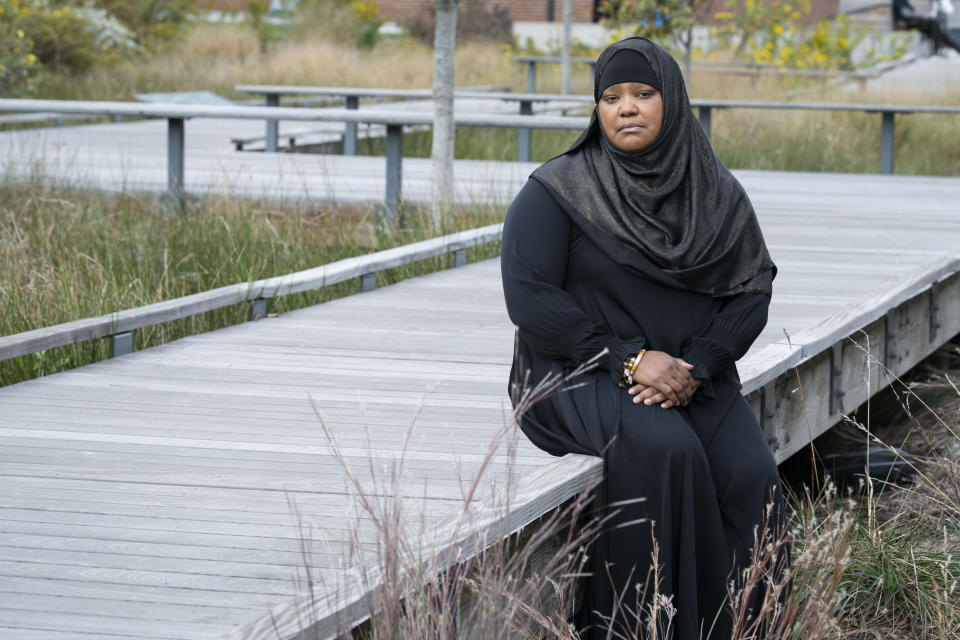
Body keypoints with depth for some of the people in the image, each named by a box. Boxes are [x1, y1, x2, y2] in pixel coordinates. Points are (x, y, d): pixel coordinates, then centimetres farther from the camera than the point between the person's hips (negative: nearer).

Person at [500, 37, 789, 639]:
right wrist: (629, 359, -18)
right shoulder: (557, 191, -5)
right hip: (581, 377, -4)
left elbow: (753, 290, 5)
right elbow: (530, 298, -11)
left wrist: (696, 366, -12)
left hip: (693, 378, 4)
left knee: (752, 477, -23)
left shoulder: (720, 194, 7)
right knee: (663, 452, -33)